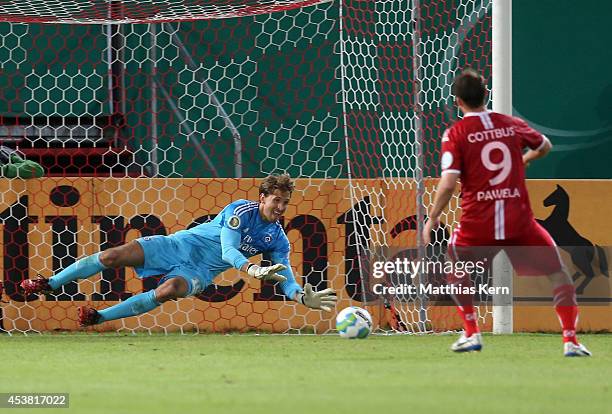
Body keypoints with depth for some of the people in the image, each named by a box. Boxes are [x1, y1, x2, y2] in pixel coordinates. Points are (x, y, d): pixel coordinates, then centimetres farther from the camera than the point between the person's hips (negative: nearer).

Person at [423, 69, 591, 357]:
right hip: (520, 221, 1)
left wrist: (432, 219, 0)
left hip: (478, 224, -1)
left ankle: (471, 334, 20)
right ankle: (570, 340, 1)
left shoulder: (455, 133, -3)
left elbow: (448, 184, -12)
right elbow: (545, 147, 27)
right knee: (558, 273, 12)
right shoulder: (512, 125, 7)